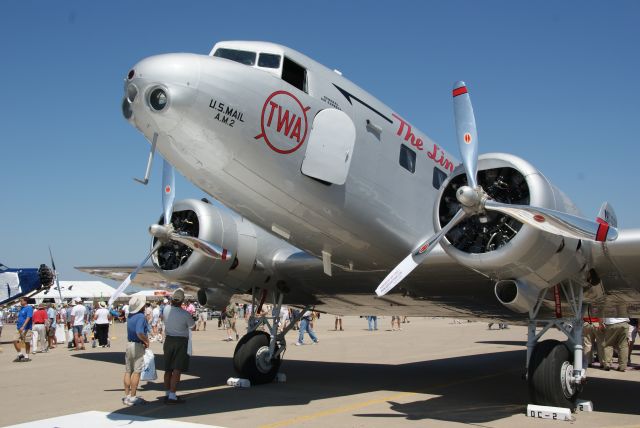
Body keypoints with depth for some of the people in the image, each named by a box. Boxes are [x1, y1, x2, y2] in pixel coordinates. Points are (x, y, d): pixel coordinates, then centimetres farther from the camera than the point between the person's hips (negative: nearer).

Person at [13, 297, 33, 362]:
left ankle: (26, 357, 12)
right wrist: (17, 321, 10)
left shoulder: (29, 308, -9)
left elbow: (28, 318, -19)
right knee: (15, 341, 0)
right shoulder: (21, 308, 16)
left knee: (27, 342, 2)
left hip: (26, 328, -8)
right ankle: (20, 354, 12)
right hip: (19, 329, 8)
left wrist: (23, 326, -27)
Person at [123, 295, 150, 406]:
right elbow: (139, 332, -30)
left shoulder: (130, 315, 8)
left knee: (128, 371, 12)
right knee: (136, 372, -3)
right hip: (138, 345, -8)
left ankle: (127, 395, 19)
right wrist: (146, 340, -14)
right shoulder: (141, 317, -18)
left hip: (129, 344, 8)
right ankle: (132, 397, -1)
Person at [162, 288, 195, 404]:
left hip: (168, 340, 6)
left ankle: (167, 393, 24)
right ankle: (172, 396, -9)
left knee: (168, 369, 15)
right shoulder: (185, 314, -18)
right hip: (180, 342, -6)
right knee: (177, 370, -5)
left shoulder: (166, 309, -4)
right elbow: (192, 325, -1)